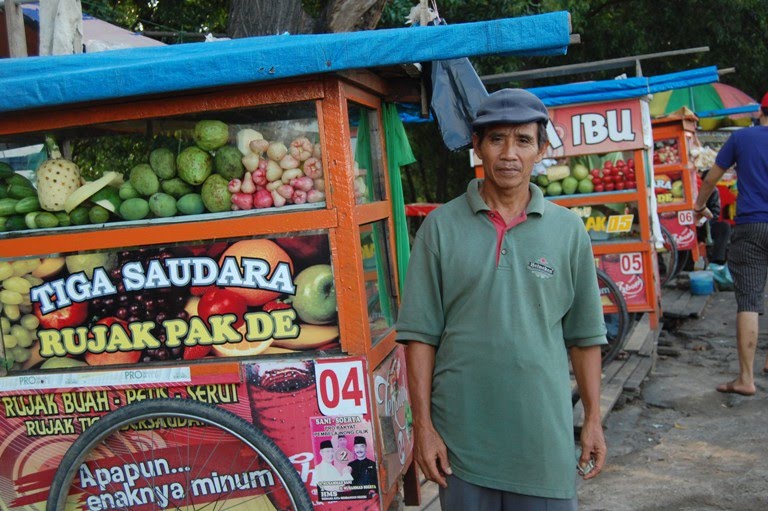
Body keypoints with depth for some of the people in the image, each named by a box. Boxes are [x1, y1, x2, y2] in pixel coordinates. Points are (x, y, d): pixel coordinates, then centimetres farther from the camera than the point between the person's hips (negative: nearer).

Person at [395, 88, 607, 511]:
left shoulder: (567, 230, 2)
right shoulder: (441, 226, -2)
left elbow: (584, 335, 7)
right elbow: (420, 334, -2)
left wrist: (593, 419, 7)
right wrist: (423, 426, -4)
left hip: (544, 433, 1)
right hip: (461, 438, -1)